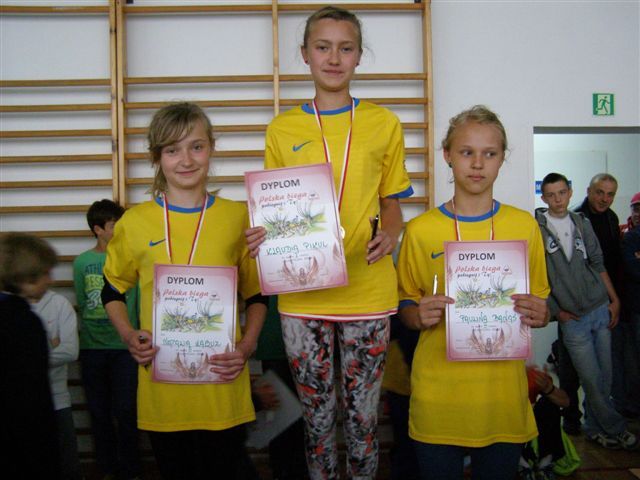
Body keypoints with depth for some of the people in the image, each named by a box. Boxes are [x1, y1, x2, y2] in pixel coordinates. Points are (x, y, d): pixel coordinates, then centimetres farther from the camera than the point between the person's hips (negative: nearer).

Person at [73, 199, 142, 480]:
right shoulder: (82, 262, 4)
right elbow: (82, 304, 12)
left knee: (125, 412, -1)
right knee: (99, 412, 12)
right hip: (92, 347, 2)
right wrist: (88, 331, 6)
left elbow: (141, 302, 1)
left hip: (124, 346, -2)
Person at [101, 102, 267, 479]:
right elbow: (113, 290, 14)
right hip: (160, 382, 1)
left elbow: (257, 295, 8)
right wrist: (127, 334, -3)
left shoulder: (238, 217, -1)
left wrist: (247, 345, -7)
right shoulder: (136, 221, 0)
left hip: (223, 382, 0)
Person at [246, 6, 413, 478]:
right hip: (302, 293, 1)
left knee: (363, 413, 9)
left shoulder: (383, 123, 6)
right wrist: (262, 235, -10)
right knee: (317, 414, 11)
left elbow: (391, 202, 11)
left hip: (367, 292, 0)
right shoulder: (282, 129, 7)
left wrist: (390, 233, -11)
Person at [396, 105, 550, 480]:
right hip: (438, 396, -1)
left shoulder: (525, 226, 2)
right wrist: (419, 316, -15)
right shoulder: (420, 231, -2)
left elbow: (541, 305, 11)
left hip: (504, 392, 1)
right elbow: (405, 306, 7)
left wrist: (539, 315, -11)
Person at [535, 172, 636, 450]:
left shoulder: (582, 223, 8)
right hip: (572, 318, -4)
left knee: (604, 377, 9)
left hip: (601, 310, 4)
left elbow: (598, 265, 12)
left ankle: (595, 428, 23)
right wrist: (557, 311, -6)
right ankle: (616, 429, 17)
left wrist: (615, 300, 6)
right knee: (592, 380, 0)